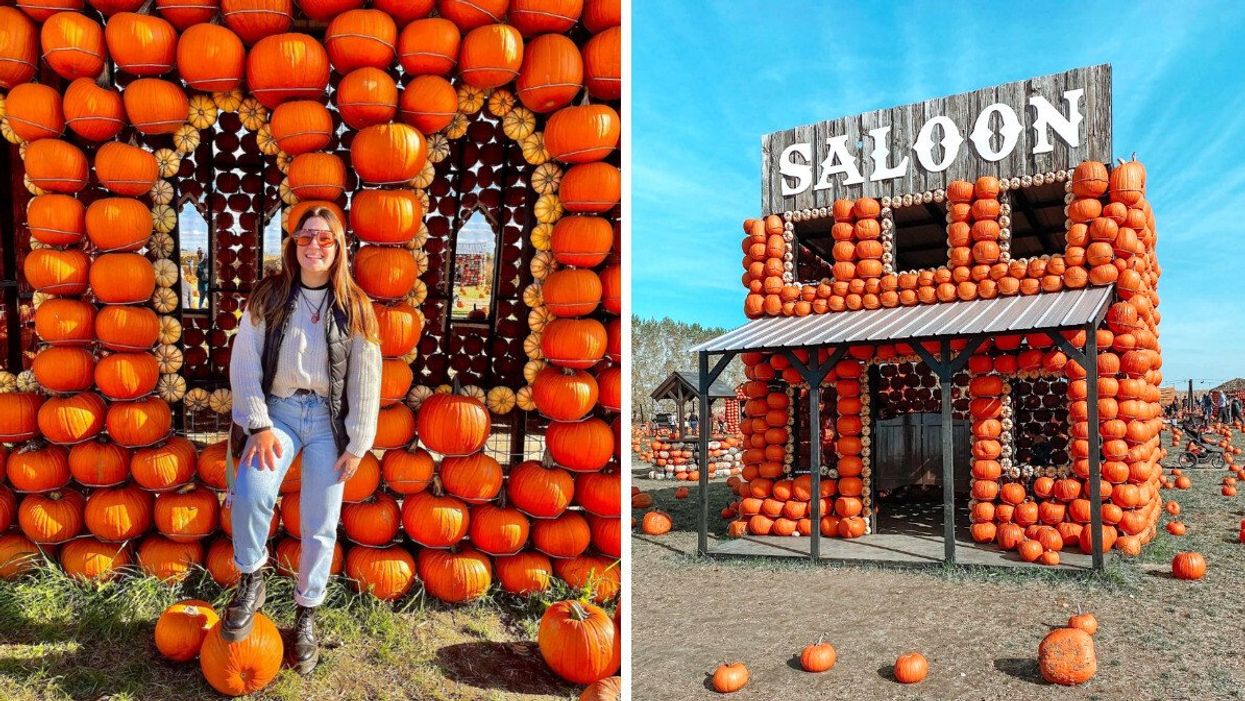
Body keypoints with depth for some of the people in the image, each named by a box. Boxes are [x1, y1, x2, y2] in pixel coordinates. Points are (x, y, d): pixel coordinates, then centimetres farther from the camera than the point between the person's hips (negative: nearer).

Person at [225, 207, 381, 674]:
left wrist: (357, 443, -4)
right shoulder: (268, 297, 1)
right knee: (250, 492, -25)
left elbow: (365, 380, 0)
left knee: (320, 526, 4)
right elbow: (244, 364, -2)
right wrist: (258, 425, -12)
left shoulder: (354, 308, 1)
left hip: (328, 419, 0)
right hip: (278, 411, 0)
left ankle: (306, 616, 25)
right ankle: (250, 583, 2)